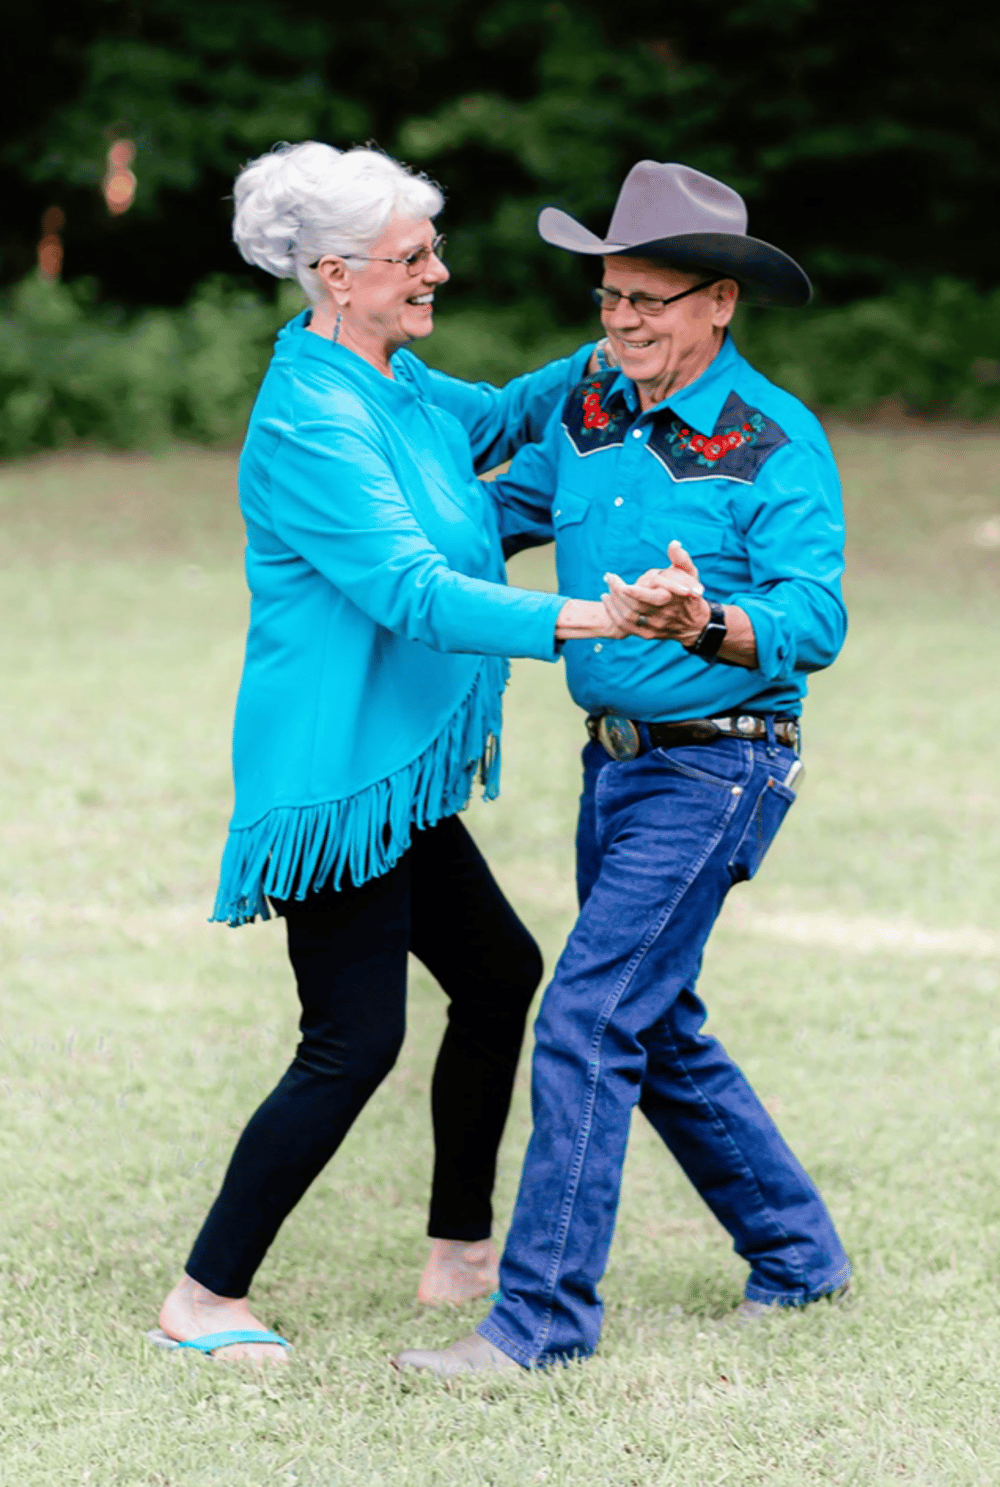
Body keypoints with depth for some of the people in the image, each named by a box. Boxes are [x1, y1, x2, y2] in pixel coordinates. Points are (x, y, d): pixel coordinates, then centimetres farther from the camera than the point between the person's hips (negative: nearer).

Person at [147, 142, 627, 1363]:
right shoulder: (311, 422, -22)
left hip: (394, 774, 10)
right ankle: (203, 1299, 1)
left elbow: (493, 421, 29)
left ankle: (460, 1252, 30)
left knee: (498, 972, 18)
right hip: (336, 776, -10)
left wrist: (610, 361, 13)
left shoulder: (391, 383, 9)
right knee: (353, 1044, -8)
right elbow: (408, 589, -30)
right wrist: (569, 619, -39)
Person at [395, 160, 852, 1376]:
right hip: (618, 763, 8)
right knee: (658, 1032, 17)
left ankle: (543, 1312, -8)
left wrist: (706, 623, -43)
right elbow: (496, 515, 22)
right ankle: (795, 1253, 32)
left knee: (588, 1022, -13)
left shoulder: (778, 443, -15)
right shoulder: (586, 416, 6)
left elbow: (814, 623, -24)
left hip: (715, 770, -8)